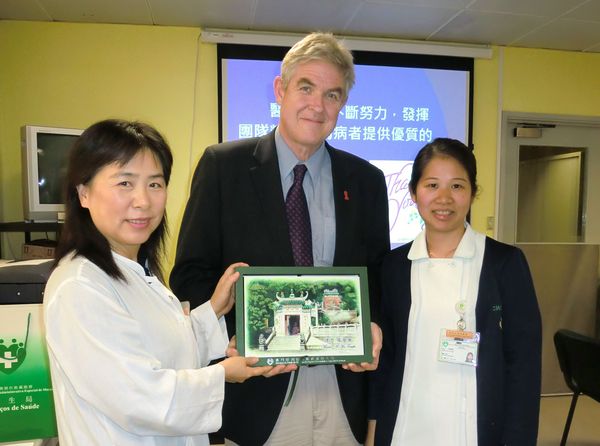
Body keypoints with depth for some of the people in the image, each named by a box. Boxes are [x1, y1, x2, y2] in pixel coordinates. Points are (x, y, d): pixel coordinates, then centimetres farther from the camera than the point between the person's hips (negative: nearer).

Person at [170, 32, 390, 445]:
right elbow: (190, 273, -5)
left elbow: (378, 277, 9)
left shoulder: (367, 180, 3)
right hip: (256, 392, -2)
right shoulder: (223, 165, -5)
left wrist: (373, 326, -10)